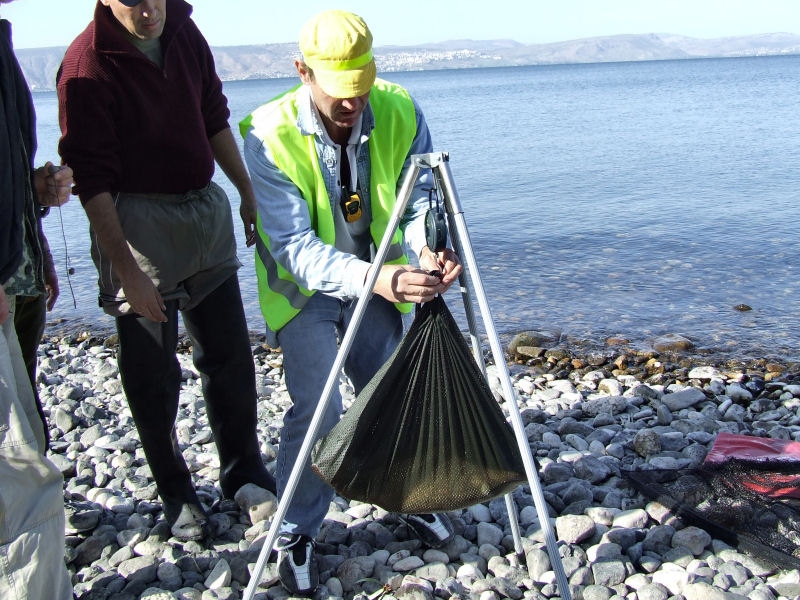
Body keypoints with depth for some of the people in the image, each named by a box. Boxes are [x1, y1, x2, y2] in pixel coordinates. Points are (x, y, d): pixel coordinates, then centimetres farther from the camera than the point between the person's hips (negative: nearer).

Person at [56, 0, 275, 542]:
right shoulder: (87, 64, -15)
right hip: (136, 224, -6)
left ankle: (244, 470, 28)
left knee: (230, 356, 12)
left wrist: (249, 193, 16)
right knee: (153, 374, 4)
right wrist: (126, 269, -19)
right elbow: (92, 178, -17)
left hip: (207, 211, 6)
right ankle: (177, 495, 21)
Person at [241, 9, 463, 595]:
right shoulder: (270, 135, -27)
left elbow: (421, 195, -16)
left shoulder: (399, 112, -17)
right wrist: (372, 279, -49)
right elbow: (295, 244, -32)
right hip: (305, 285, -3)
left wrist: (429, 246, -40)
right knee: (316, 410, -10)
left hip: (377, 275, 4)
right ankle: (297, 533, 12)